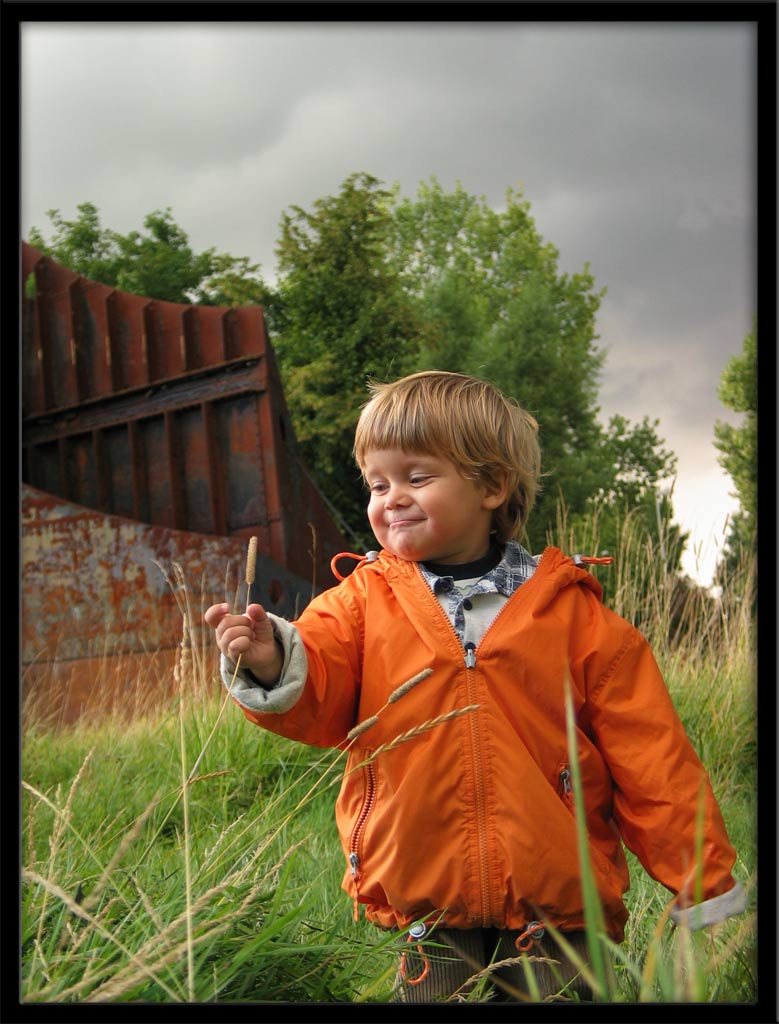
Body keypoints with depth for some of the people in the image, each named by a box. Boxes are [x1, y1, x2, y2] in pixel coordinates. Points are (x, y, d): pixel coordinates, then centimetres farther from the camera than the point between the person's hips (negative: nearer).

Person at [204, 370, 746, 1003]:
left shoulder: (571, 609, -1)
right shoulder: (362, 600, 2)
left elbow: (648, 756, 1)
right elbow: (314, 697, -11)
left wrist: (703, 885, 3)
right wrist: (272, 664, -34)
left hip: (555, 908, -1)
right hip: (425, 914, 1)